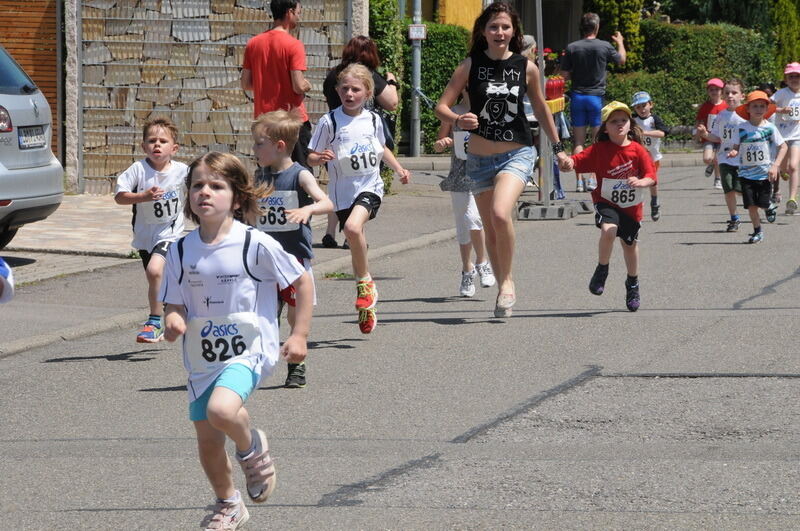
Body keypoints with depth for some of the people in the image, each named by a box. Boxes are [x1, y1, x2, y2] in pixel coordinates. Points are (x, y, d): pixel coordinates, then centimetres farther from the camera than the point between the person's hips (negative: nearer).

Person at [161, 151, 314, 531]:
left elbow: (302, 281, -1)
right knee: (208, 444, 9)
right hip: (202, 357, 5)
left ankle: (252, 448, 1)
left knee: (222, 409, -33)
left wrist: (299, 335, -4)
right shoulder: (181, 251, -1)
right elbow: (175, 303, 7)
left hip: (247, 351, -5)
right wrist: (174, 319, -17)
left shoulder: (256, 245, -11)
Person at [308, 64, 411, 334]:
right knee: (356, 245, 5)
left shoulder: (373, 119, 5)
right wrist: (320, 158, -24)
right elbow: (311, 157, -2)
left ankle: (365, 282, -10)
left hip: (370, 185, 0)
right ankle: (367, 306, 20)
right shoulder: (329, 121, -5)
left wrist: (399, 169, 14)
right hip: (343, 190, 0)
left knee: (353, 226, -29)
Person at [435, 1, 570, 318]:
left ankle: (507, 280, -8)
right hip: (479, 158, 2)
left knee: (500, 214, -26)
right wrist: (458, 121, -27)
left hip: (517, 155, -2)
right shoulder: (470, 66, -3)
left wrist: (557, 147, 21)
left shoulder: (526, 68, -2)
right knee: (490, 230, 9)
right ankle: (503, 289, 26)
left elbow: (540, 107, 14)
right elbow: (441, 107, -5)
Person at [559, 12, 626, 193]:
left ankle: (579, 180, 2)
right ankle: (593, 179, -1)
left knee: (579, 141, 6)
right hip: (596, 96, -2)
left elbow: (564, 74, -2)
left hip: (577, 96, 2)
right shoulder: (605, 47, -6)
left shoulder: (572, 48, -5)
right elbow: (622, 59, 14)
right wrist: (620, 42, 32)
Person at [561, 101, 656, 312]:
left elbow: (651, 176, -12)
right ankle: (601, 271, -7)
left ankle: (633, 284, 42)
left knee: (630, 244, 16)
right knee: (608, 230, -31)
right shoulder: (599, 149, -8)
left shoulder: (638, 150, -8)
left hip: (631, 206, 2)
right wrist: (569, 163, -38)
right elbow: (579, 160, -15)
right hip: (606, 202, -2)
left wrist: (640, 182, -33)